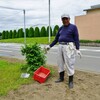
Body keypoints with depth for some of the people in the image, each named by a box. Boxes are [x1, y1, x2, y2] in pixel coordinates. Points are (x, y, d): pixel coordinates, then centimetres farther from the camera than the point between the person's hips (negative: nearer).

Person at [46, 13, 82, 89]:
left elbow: (76, 39, -9)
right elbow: (56, 39, 17)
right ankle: (61, 78, 25)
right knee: (60, 63, 10)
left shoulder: (73, 27, -4)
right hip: (61, 47, 7)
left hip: (69, 47, -6)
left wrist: (78, 49, -17)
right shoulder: (61, 28, 13)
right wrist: (50, 46, 15)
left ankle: (71, 81, 7)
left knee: (69, 64, -5)